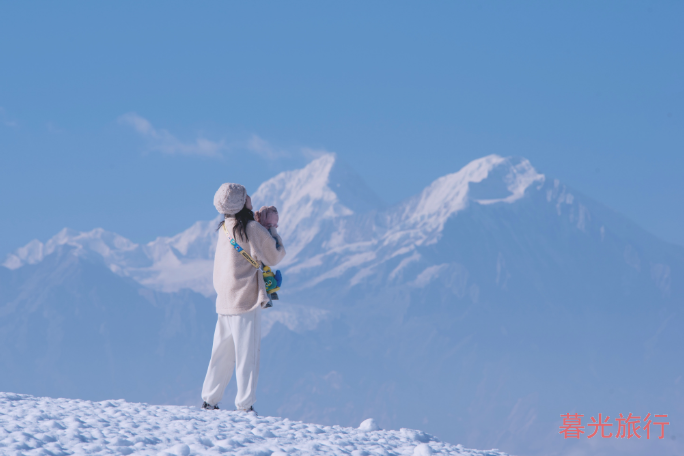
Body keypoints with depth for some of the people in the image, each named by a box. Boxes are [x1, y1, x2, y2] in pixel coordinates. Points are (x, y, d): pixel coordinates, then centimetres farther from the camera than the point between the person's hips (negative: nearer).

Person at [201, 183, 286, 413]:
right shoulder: (253, 229, -14)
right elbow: (275, 256, -4)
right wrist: (273, 229, 8)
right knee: (247, 353, -2)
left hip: (224, 301, 7)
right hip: (246, 300, -7)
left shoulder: (224, 229, 7)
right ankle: (244, 404, -2)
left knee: (222, 352, 14)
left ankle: (209, 399, 16)